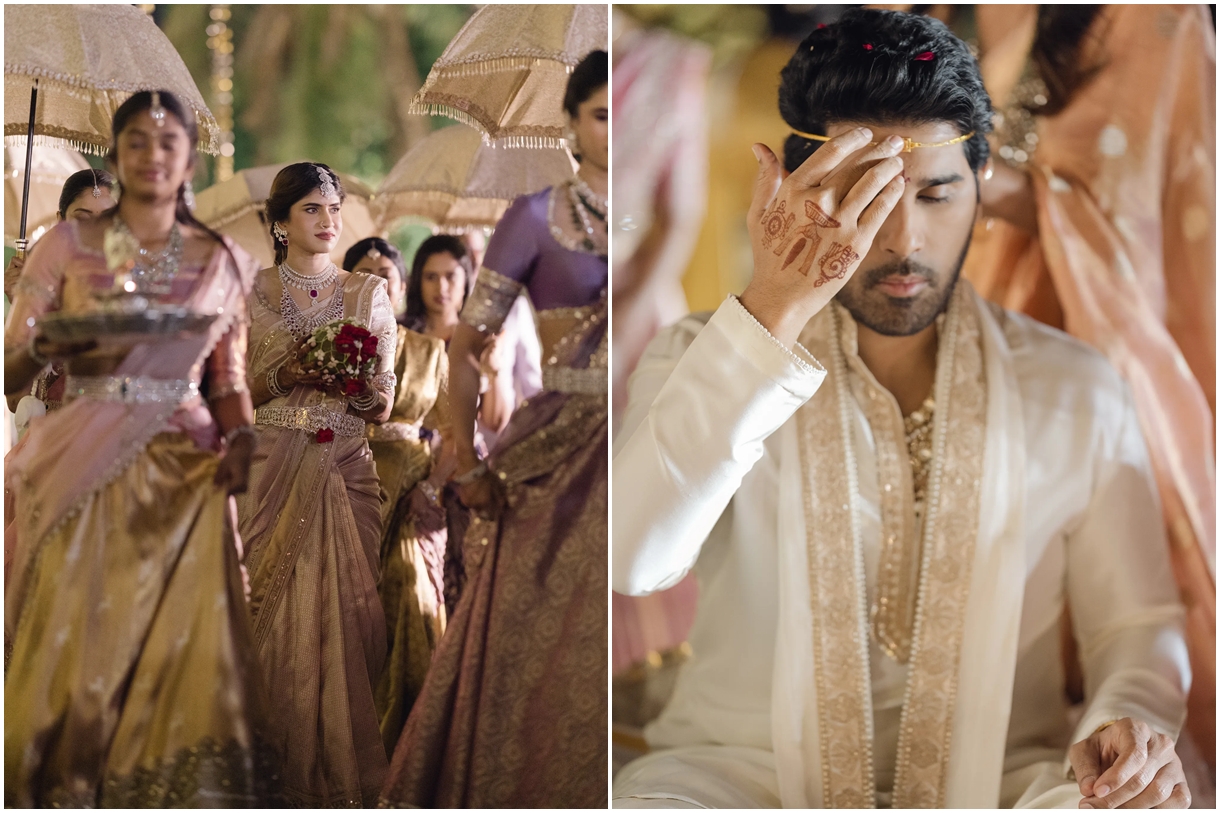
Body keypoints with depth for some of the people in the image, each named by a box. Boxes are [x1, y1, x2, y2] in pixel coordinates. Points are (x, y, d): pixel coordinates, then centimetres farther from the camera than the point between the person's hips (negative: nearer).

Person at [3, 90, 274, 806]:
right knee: (75, 654, -5)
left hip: (184, 477, 1)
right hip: (83, 478, -1)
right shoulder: (67, 245, 5)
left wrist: (240, 437, -7)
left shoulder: (223, 261, 10)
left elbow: (230, 377, 11)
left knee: (183, 659, -7)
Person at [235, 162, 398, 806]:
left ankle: (345, 772, 7)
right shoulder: (252, 293, 7)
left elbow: (384, 404, 7)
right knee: (278, 609, -4)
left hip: (346, 467, 1)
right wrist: (284, 376, -10)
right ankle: (287, 773, 8)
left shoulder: (368, 292, 8)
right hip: (275, 469, 0)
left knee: (347, 607, -4)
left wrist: (360, 389, -15)